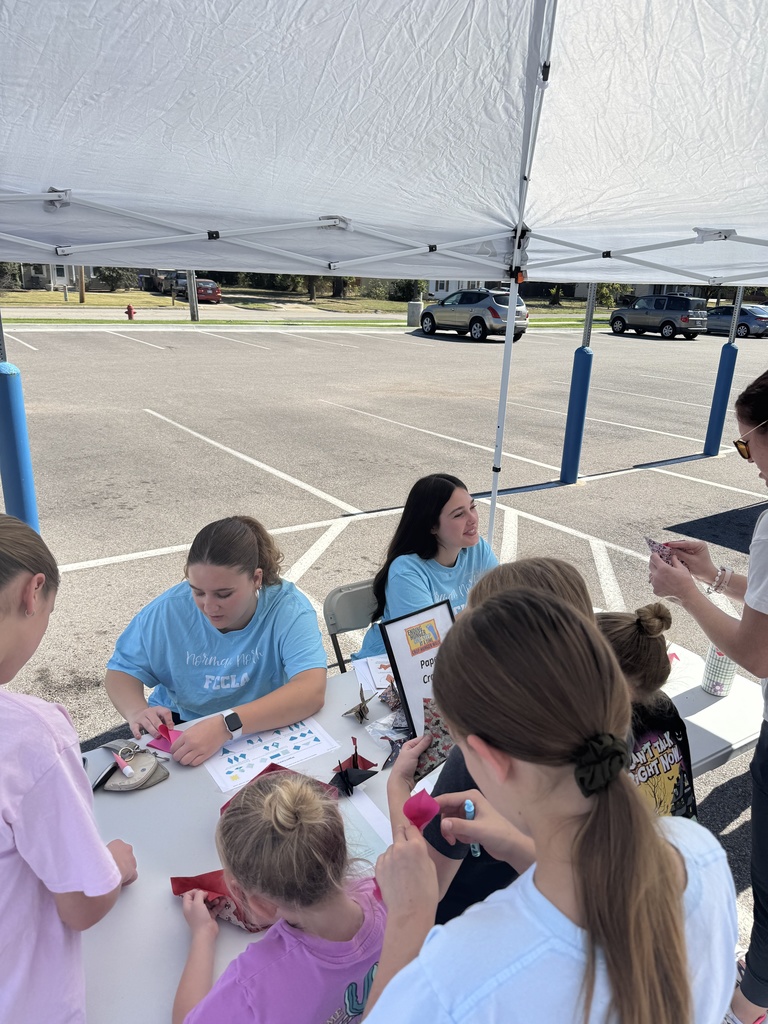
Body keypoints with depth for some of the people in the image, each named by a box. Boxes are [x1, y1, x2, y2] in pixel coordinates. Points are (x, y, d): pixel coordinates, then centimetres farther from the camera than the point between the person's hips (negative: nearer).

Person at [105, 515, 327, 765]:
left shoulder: (288, 608, -22)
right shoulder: (168, 610, -12)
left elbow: (312, 691, -34)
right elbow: (122, 669, 0)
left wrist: (226, 725, -46)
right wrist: (137, 711, -23)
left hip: (265, 730, -1)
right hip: (179, 729, 2)